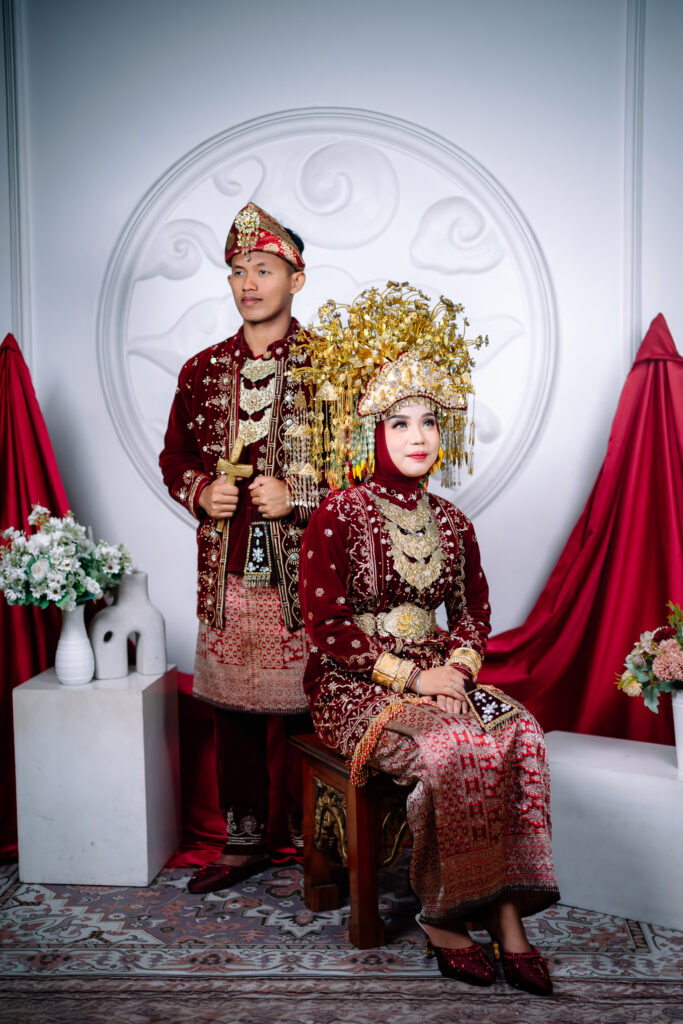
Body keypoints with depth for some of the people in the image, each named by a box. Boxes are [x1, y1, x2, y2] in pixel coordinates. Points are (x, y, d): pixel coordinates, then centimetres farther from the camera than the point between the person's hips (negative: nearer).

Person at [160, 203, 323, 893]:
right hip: (225, 575, 4)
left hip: (301, 570, -4)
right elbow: (175, 457, 19)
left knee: (302, 709, 1)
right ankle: (245, 840, 28)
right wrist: (202, 492, -2)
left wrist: (294, 496, -14)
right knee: (232, 708, 11)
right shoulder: (203, 370, 12)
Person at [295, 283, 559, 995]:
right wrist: (411, 676, -17)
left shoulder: (450, 523, 11)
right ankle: (442, 916, -8)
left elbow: (474, 609, 19)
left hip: (437, 676, 5)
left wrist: (460, 663, -3)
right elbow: (328, 627, -11)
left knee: (521, 735, -22)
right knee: (456, 751, -29)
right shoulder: (338, 515, -6)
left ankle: (505, 912, -14)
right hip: (355, 689, -5)